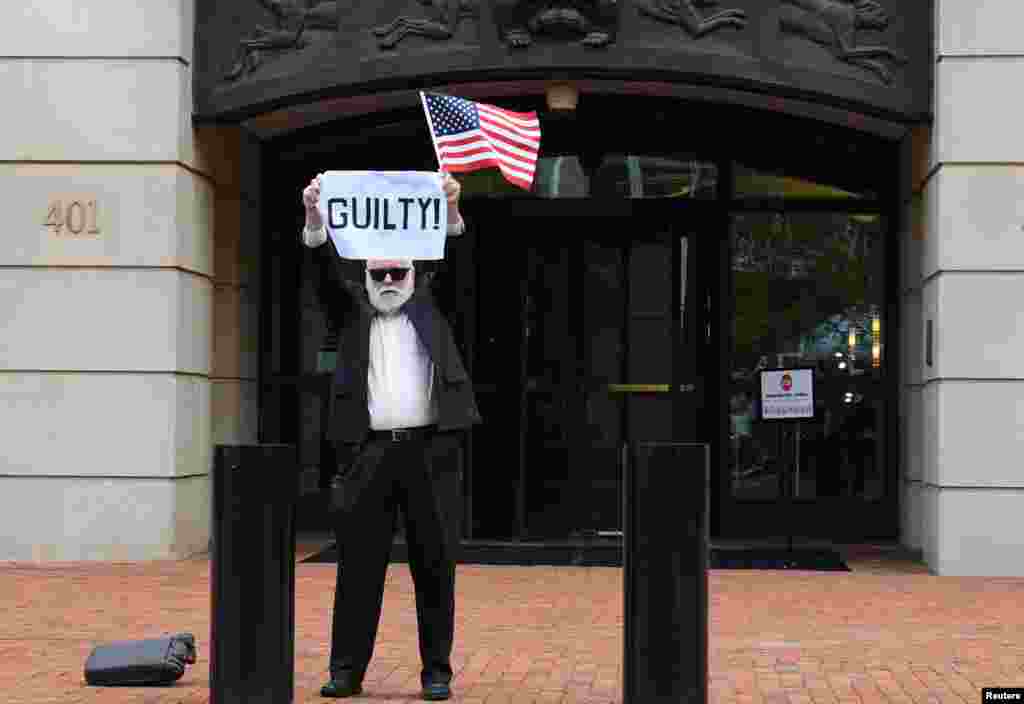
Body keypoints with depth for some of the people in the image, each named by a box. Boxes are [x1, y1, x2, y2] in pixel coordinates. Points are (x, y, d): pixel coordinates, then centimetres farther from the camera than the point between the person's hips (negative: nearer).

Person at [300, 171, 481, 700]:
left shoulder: (430, 304, 14)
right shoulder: (354, 309, 14)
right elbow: (328, 268, -1)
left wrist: (450, 210, -18)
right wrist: (314, 218, -18)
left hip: (427, 449, 0)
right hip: (367, 452, 0)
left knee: (435, 566, 4)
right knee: (358, 565, 2)